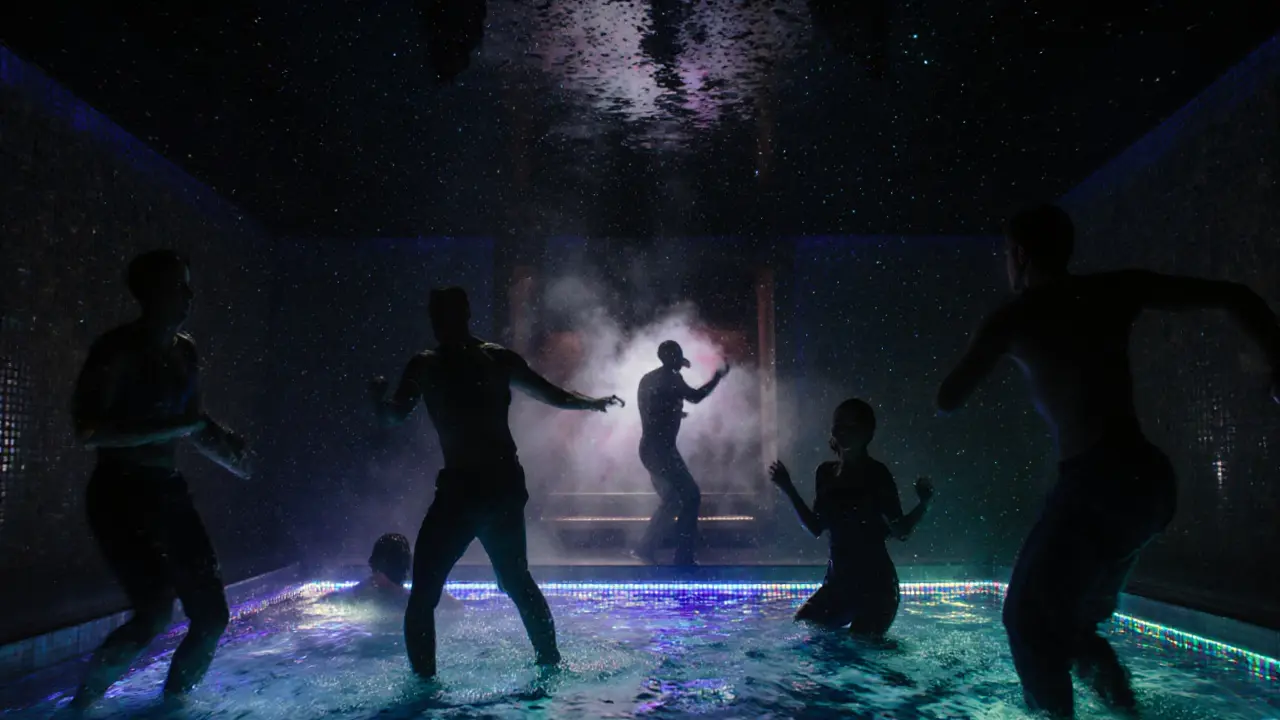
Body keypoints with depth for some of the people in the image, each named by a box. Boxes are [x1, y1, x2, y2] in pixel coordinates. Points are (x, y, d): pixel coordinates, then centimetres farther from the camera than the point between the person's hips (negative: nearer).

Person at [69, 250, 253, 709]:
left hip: (168, 491, 7)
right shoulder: (117, 349, -10)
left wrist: (226, 449, 2)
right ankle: (86, 698, 9)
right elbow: (89, 431, -20)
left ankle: (174, 696, 24)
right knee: (156, 612, -17)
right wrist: (172, 428, -22)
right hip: (119, 494, -7)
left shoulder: (184, 352, 11)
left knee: (212, 615, 2)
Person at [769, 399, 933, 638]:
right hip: (838, 580, 6)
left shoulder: (877, 474, -11)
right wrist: (788, 490, 13)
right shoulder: (826, 473, 5)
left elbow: (900, 531, -12)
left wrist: (923, 505, -29)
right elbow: (816, 527, 13)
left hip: (875, 582, -6)